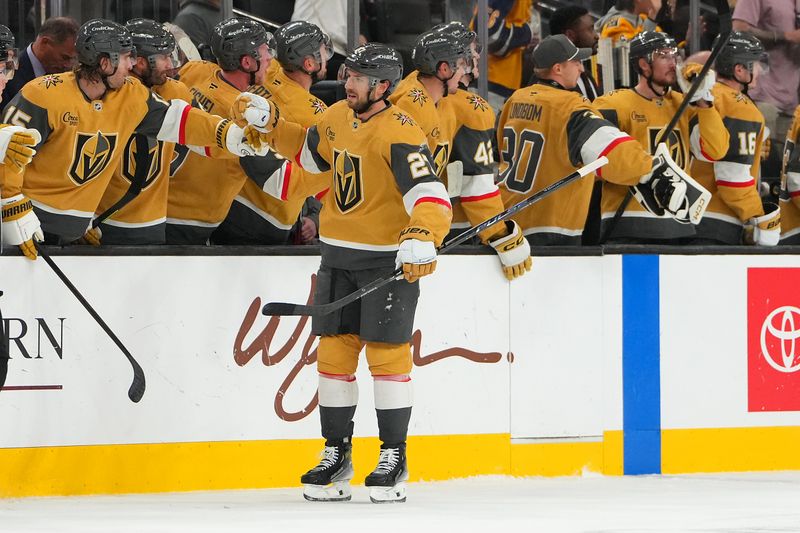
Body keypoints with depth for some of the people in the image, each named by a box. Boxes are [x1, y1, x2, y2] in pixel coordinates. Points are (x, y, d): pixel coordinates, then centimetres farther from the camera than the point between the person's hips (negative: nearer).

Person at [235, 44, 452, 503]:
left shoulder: (399, 133, -20)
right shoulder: (337, 118, 5)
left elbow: (430, 194, -31)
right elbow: (310, 152, 28)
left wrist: (423, 238, -47)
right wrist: (272, 125, 15)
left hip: (389, 259, -7)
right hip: (339, 254, 7)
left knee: (387, 354, -5)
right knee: (334, 352, 7)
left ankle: (395, 460, 5)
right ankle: (336, 456, 16)